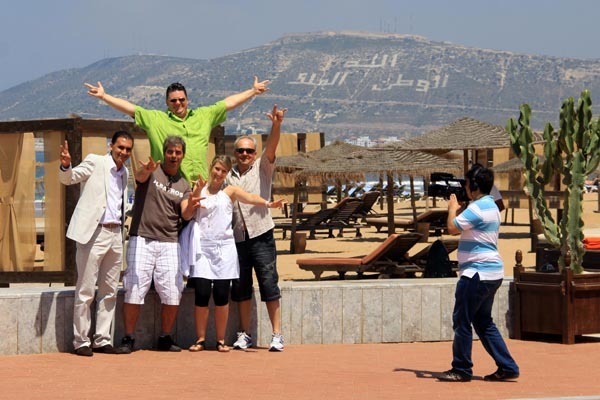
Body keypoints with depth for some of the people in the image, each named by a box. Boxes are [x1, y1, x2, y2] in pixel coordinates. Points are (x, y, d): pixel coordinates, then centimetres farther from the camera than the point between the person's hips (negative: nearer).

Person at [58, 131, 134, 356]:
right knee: (86, 291, -4)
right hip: (94, 233, -7)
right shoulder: (95, 162, -2)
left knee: (109, 292, 9)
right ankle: (81, 341, 2)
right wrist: (65, 166, -33)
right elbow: (68, 178, -13)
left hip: (115, 234, 7)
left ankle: (102, 340, 16)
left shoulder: (124, 173, 16)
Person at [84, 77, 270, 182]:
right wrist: (103, 96, 2)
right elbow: (128, 108, 7)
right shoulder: (154, 118, 9)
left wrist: (253, 91, 23)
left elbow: (229, 103, 21)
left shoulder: (204, 115, 17)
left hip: (200, 185, 3)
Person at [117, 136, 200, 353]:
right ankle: (128, 339, 1)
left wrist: (191, 206, -22)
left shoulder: (184, 185, 15)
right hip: (142, 239, -4)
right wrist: (146, 170, -47)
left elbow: (186, 215, 3)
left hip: (169, 243, 4)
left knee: (172, 293, 1)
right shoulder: (152, 172, 3)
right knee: (134, 290, -6)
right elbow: (140, 176, -22)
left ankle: (165, 339, 14)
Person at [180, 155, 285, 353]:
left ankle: (221, 340, 9)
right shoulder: (199, 189, 12)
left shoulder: (230, 191, 7)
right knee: (201, 293, -6)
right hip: (202, 247, 0)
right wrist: (196, 194, -14)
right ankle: (200, 339, 4)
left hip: (223, 248, 0)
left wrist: (267, 203, -31)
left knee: (221, 295, -1)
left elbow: (249, 197, -12)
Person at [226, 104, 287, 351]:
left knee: (269, 285, -5)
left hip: (261, 236, -3)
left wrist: (276, 125, -28)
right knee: (241, 288, 7)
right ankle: (244, 335, 16)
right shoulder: (227, 177, 12)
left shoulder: (263, 169, 5)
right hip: (237, 238, 3)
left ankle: (277, 335, -1)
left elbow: (271, 148, -12)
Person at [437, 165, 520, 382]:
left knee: (462, 321, -2)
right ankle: (507, 367, 12)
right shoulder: (491, 206, 17)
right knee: (483, 322, 15)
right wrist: (456, 209, 19)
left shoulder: (478, 207, -16)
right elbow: (463, 228, 27)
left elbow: (453, 228, -18)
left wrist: (452, 207, -2)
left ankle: (461, 370, 4)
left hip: (477, 273, -10)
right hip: (492, 273, 10)